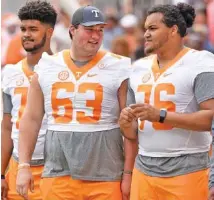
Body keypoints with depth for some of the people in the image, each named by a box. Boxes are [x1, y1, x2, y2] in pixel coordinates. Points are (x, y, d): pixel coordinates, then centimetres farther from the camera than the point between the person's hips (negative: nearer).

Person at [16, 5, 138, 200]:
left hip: (105, 177, -2)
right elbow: (32, 119, 11)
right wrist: (24, 165, 4)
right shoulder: (47, 67, 8)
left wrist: (128, 173, -5)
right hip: (57, 174, 2)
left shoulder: (117, 68, 0)